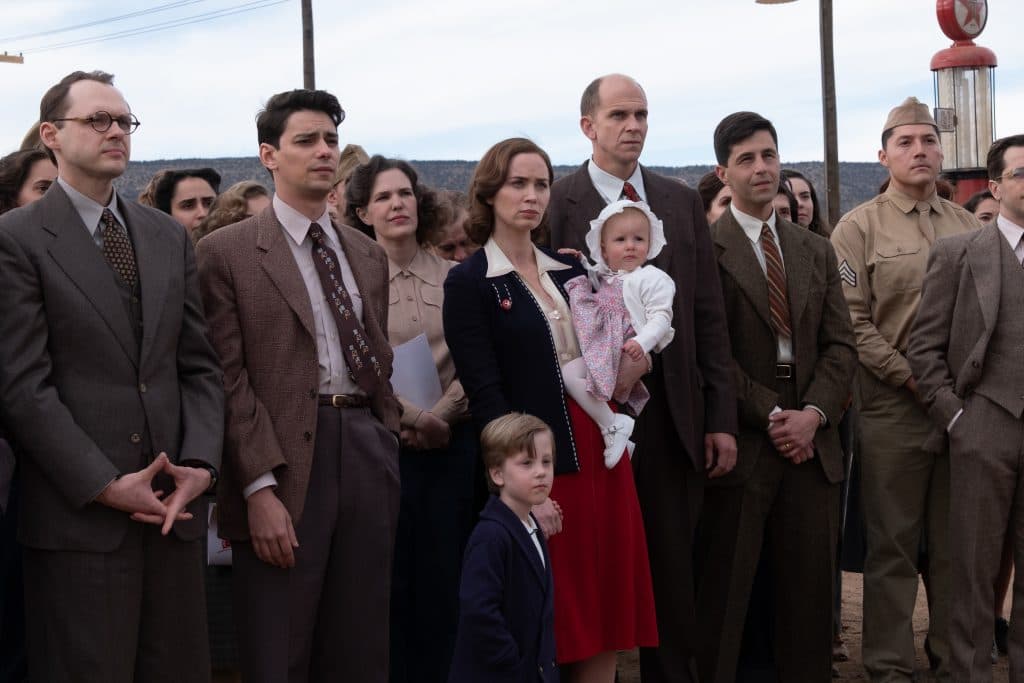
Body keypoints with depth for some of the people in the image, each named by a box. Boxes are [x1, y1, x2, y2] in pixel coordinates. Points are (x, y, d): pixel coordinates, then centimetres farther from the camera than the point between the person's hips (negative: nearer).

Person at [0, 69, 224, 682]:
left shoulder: (171, 237, 14)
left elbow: (200, 367, 12)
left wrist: (200, 464, -4)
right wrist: (104, 487, -14)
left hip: (175, 506, 5)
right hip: (78, 515, -5)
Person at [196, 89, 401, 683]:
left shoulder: (369, 255, 17)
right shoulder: (228, 253, -1)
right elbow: (228, 378, -8)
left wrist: (388, 444, 11)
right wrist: (260, 489, -15)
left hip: (369, 452, 5)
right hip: (284, 462, -5)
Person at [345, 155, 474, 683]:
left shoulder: (452, 277, 8)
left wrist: (440, 416, -10)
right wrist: (412, 418, -14)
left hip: (452, 442, 3)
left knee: (446, 576, 6)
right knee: (389, 579, 1)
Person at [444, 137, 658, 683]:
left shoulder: (571, 270, 13)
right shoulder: (469, 283, -4)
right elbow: (485, 395, -11)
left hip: (602, 451, 6)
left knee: (608, 612, 6)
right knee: (550, 617, 1)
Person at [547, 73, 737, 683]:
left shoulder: (683, 203, 10)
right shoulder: (556, 204, -2)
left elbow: (709, 316, 9)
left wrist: (722, 419, 5)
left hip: (674, 414, 3)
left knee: (673, 570, 9)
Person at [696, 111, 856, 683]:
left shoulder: (817, 251, 14)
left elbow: (841, 344, 9)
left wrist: (813, 413, -7)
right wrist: (772, 415, -13)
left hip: (812, 438, 5)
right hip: (741, 438, -5)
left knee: (811, 588, 7)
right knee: (725, 592, 0)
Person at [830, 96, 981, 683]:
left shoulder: (968, 226, 11)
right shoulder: (859, 228, -2)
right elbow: (852, 322, -7)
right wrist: (911, 377, -12)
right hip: (893, 408, -4)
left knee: (956, 545, 10)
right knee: (893, 547, 3)